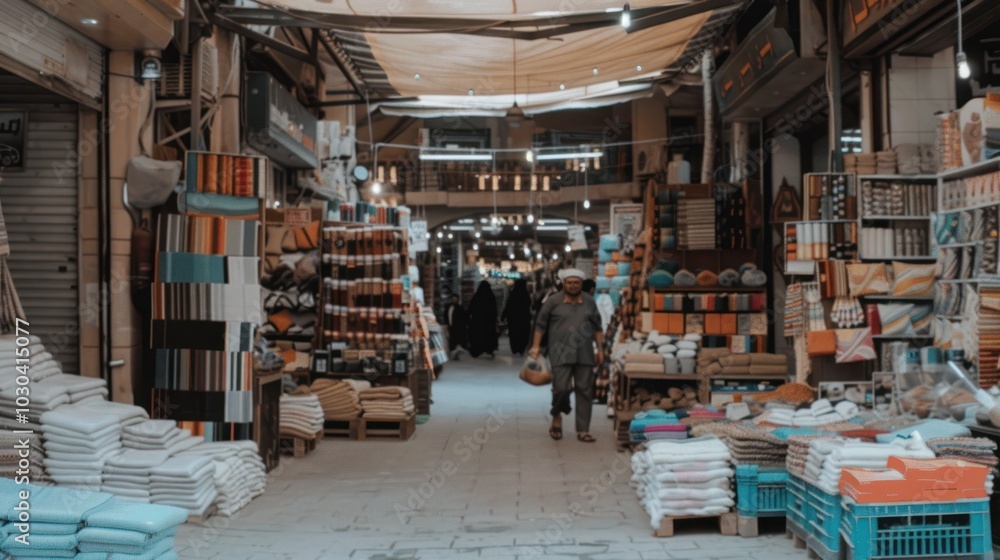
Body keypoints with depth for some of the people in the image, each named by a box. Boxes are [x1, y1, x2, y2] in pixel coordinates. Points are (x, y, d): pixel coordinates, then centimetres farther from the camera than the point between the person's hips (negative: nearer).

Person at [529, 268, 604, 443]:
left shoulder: (589, 301, 9)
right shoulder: (553, 301, -1)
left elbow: (597, 326, 16)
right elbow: (541, 324, 5)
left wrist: (600, 349, 12)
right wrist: (536, 346, 0)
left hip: (584, 354, 3)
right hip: (561, 353, -3)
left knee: (585, 391, 2)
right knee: (561, 388, -12)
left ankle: (583, 430, 9)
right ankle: (557, 417, 18)